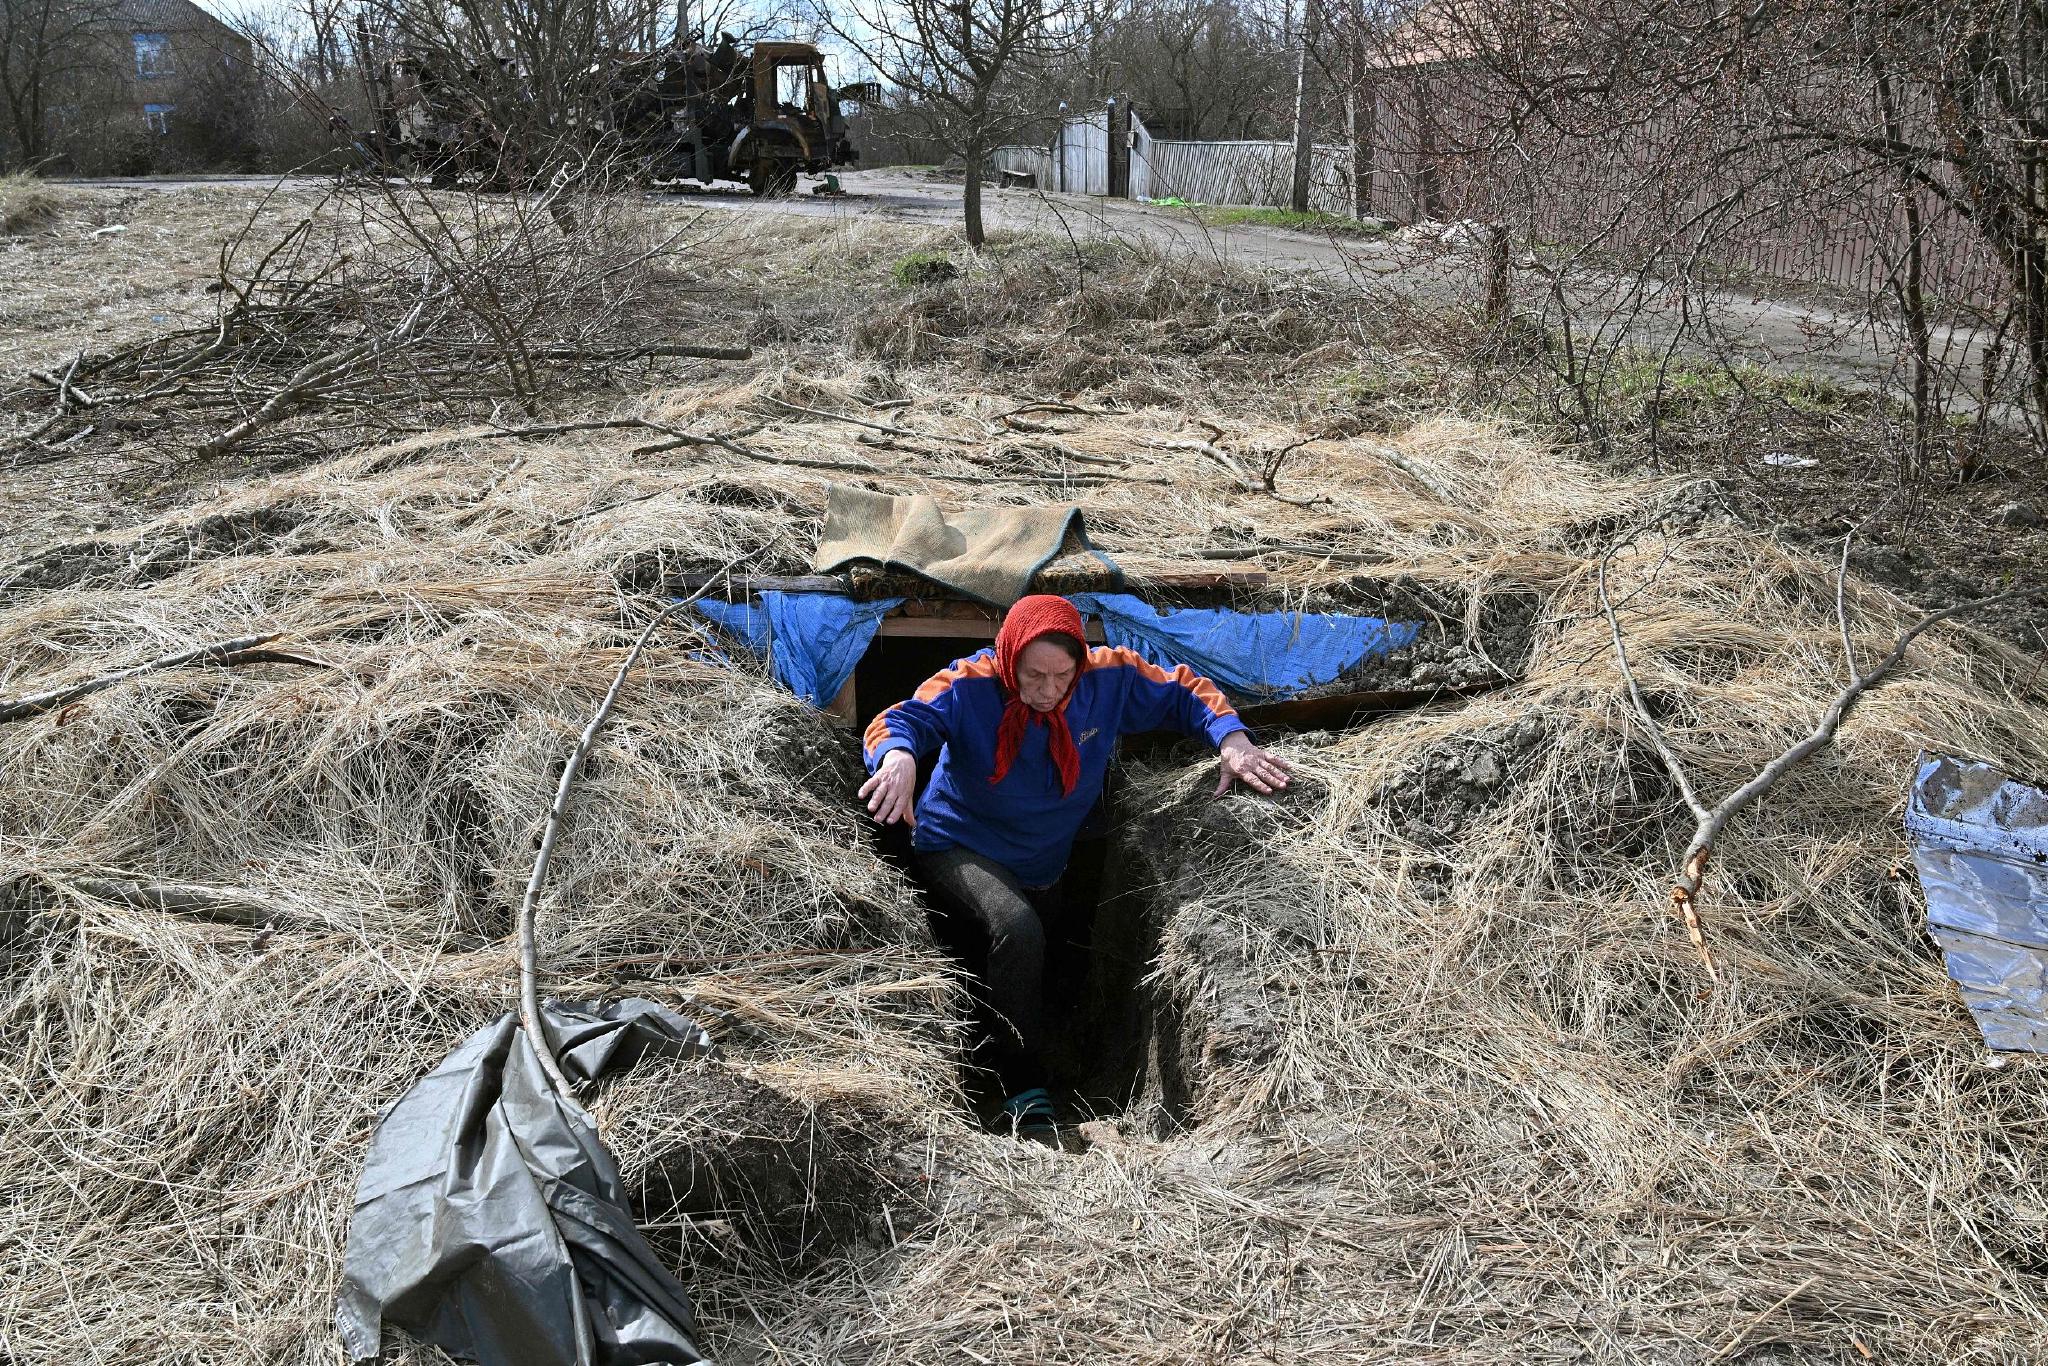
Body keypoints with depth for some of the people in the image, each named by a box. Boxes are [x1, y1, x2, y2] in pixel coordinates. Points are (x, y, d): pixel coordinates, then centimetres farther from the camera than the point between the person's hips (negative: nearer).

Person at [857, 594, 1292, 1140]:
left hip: (1043, 867, 5)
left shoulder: (1108, 677, -18)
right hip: (958, 848, -5)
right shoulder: (969, 686, -27)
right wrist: (899, 757, -64)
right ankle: (1027, 1096, -24)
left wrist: (1232, 739, -23)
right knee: (1017, 930, -33)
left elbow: (1185, 692, -6)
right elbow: (900, 720, -40)